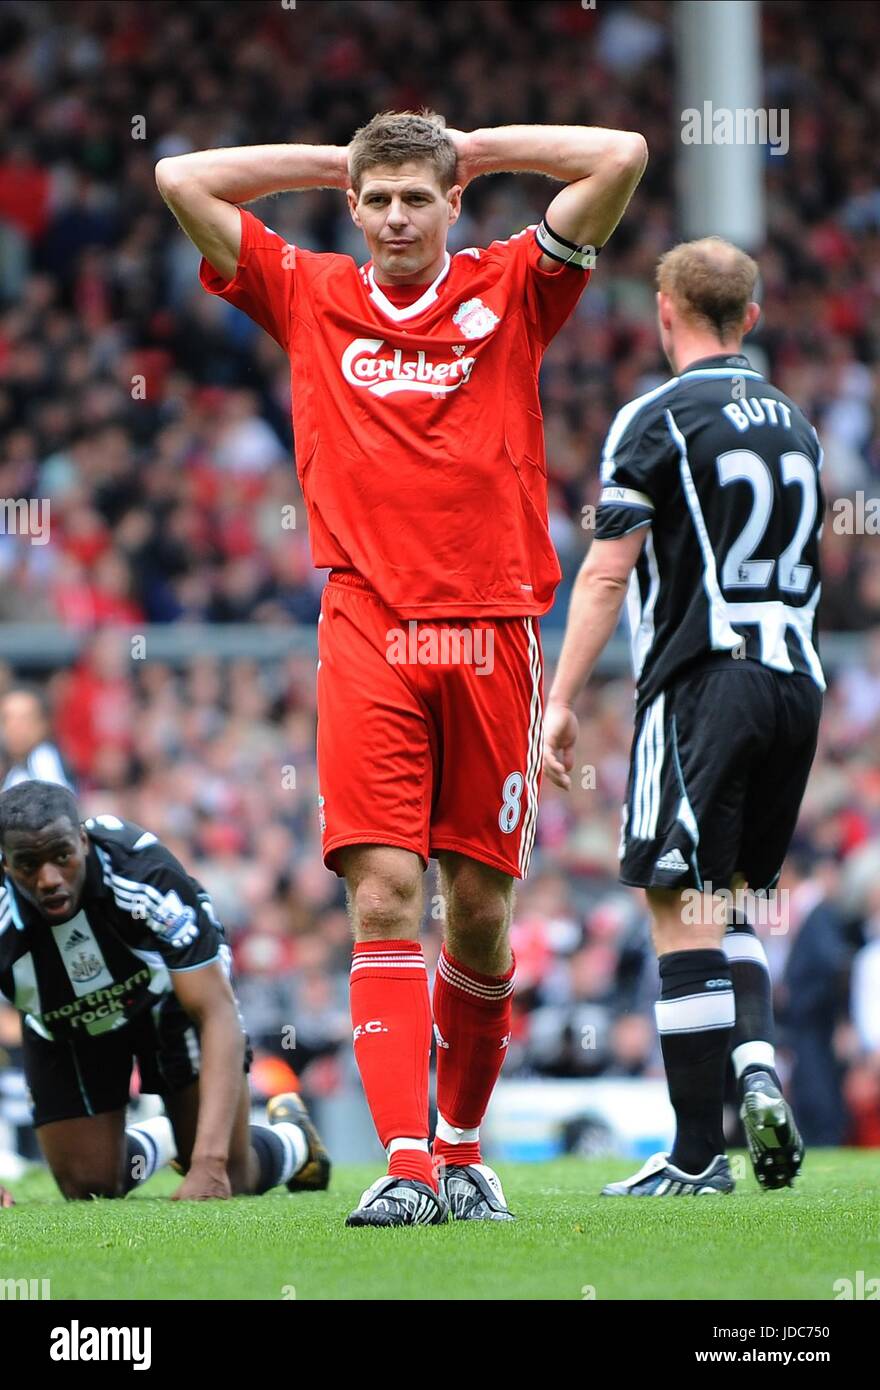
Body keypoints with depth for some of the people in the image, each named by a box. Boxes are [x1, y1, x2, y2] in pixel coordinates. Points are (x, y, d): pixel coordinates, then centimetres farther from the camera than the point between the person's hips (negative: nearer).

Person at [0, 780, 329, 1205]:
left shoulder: (147, 873, -40)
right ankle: (158, 1142, 33)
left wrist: (209, 1162, -45)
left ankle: (293, 1137, 31)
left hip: (170, 998, -2)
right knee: (89, 1188, -2)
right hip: (65, 1030, 2)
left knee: (228, 1181, -5)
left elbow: (217, 1014, -37)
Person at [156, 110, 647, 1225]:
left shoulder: (510, 292, 8)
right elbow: (181, 181, 10)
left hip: (489, 632, 0)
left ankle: (462, 1144, 22)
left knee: (480, 909, 5)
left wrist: (474, 148, 9)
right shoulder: (310, 297, 11)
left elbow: (620, 158, 2)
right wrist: (332, 163, 13)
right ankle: (405, 1163, -16)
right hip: (366, 639, 0)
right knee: (383, 895, -12)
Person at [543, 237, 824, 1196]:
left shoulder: (657, 418, -5)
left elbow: (608, 570, -10)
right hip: (795, 679, 7)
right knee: (728, 896, 16)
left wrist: (561, 701, -9)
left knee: (683, 906, -5)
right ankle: (757, 1062, -8)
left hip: (699, 679, -7)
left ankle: (698, 1152, -8)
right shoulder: (795, 423, 16)